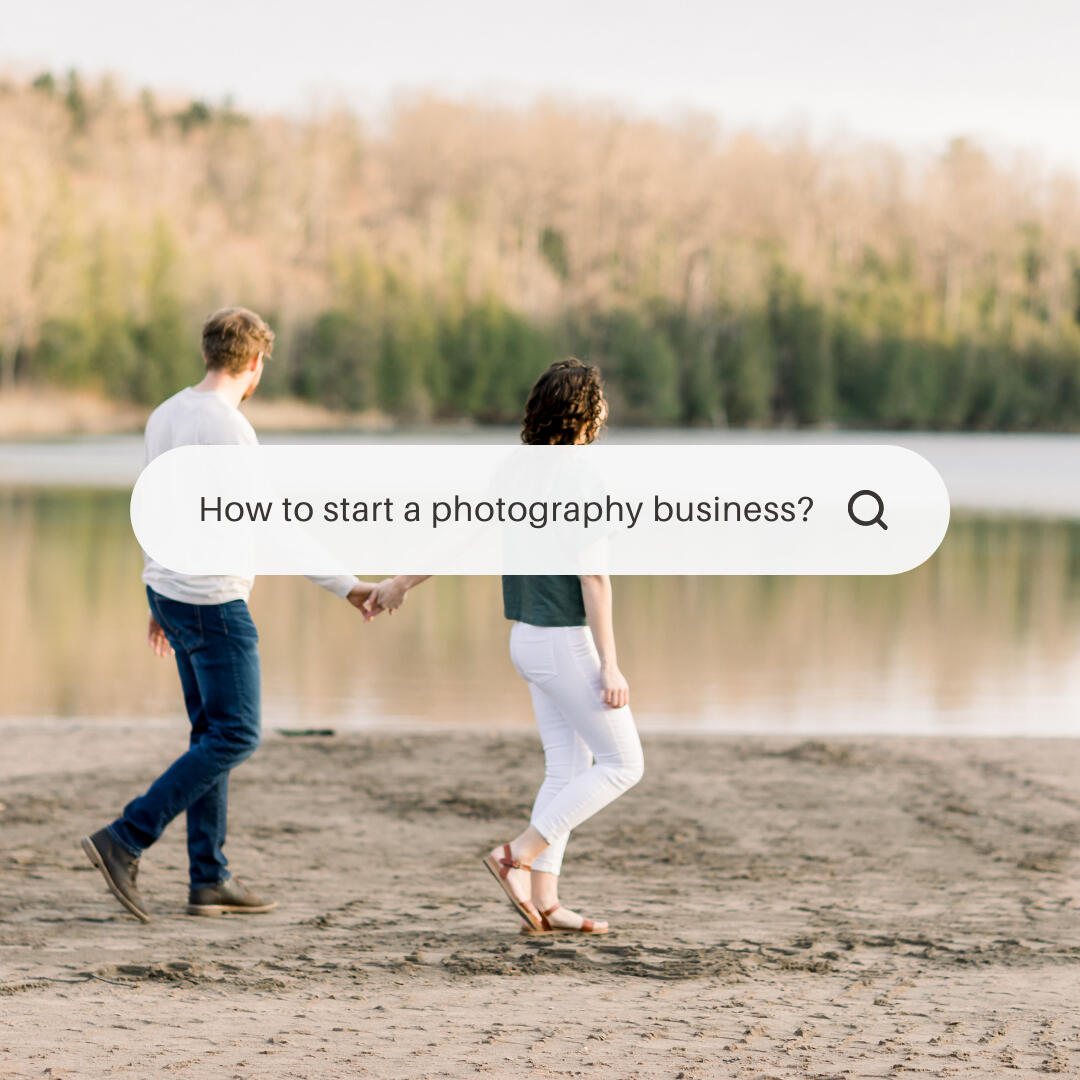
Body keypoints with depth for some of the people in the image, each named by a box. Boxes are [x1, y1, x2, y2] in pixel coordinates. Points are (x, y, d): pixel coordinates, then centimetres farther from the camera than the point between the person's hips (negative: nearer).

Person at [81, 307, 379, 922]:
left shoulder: (165, 417, 7)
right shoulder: (227, 430, -20)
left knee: (214, 730, 12)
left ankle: (210, 879, 11)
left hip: (171, 594, 9)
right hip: (214, 605, -9)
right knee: (236, 737, -5)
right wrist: (346, 587, -17)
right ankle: (125, 841, -9)